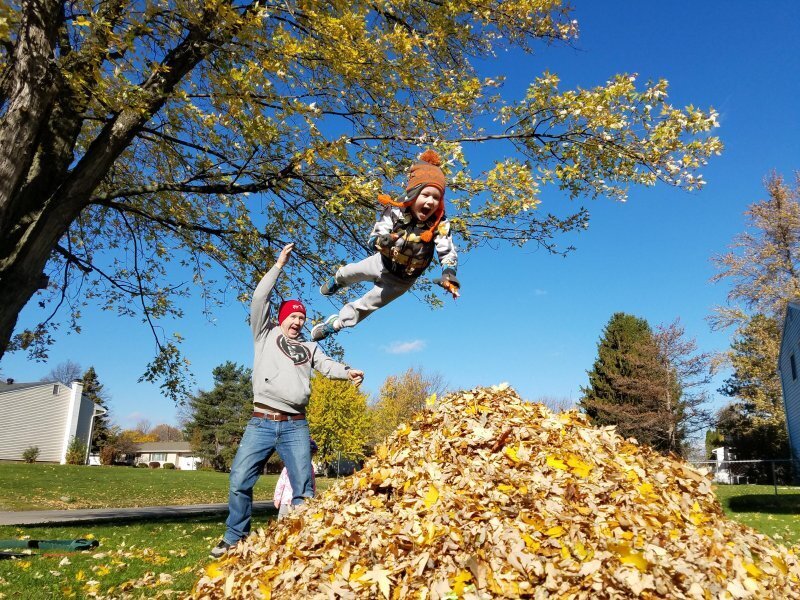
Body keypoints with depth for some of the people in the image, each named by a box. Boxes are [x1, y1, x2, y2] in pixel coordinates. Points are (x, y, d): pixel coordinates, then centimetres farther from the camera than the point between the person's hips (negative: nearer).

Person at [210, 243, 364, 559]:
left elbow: (326, 365, 4)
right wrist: (279, 265, 3)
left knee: (303, 488, 0)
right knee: (239, 481, -4)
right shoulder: (266, 335, 13)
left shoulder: (309, 347, 20)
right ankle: (234, 538, 13)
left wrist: (348, 372, -17)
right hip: (261, 423, -2)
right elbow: (259, 299, 3)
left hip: (296, 426, 2)